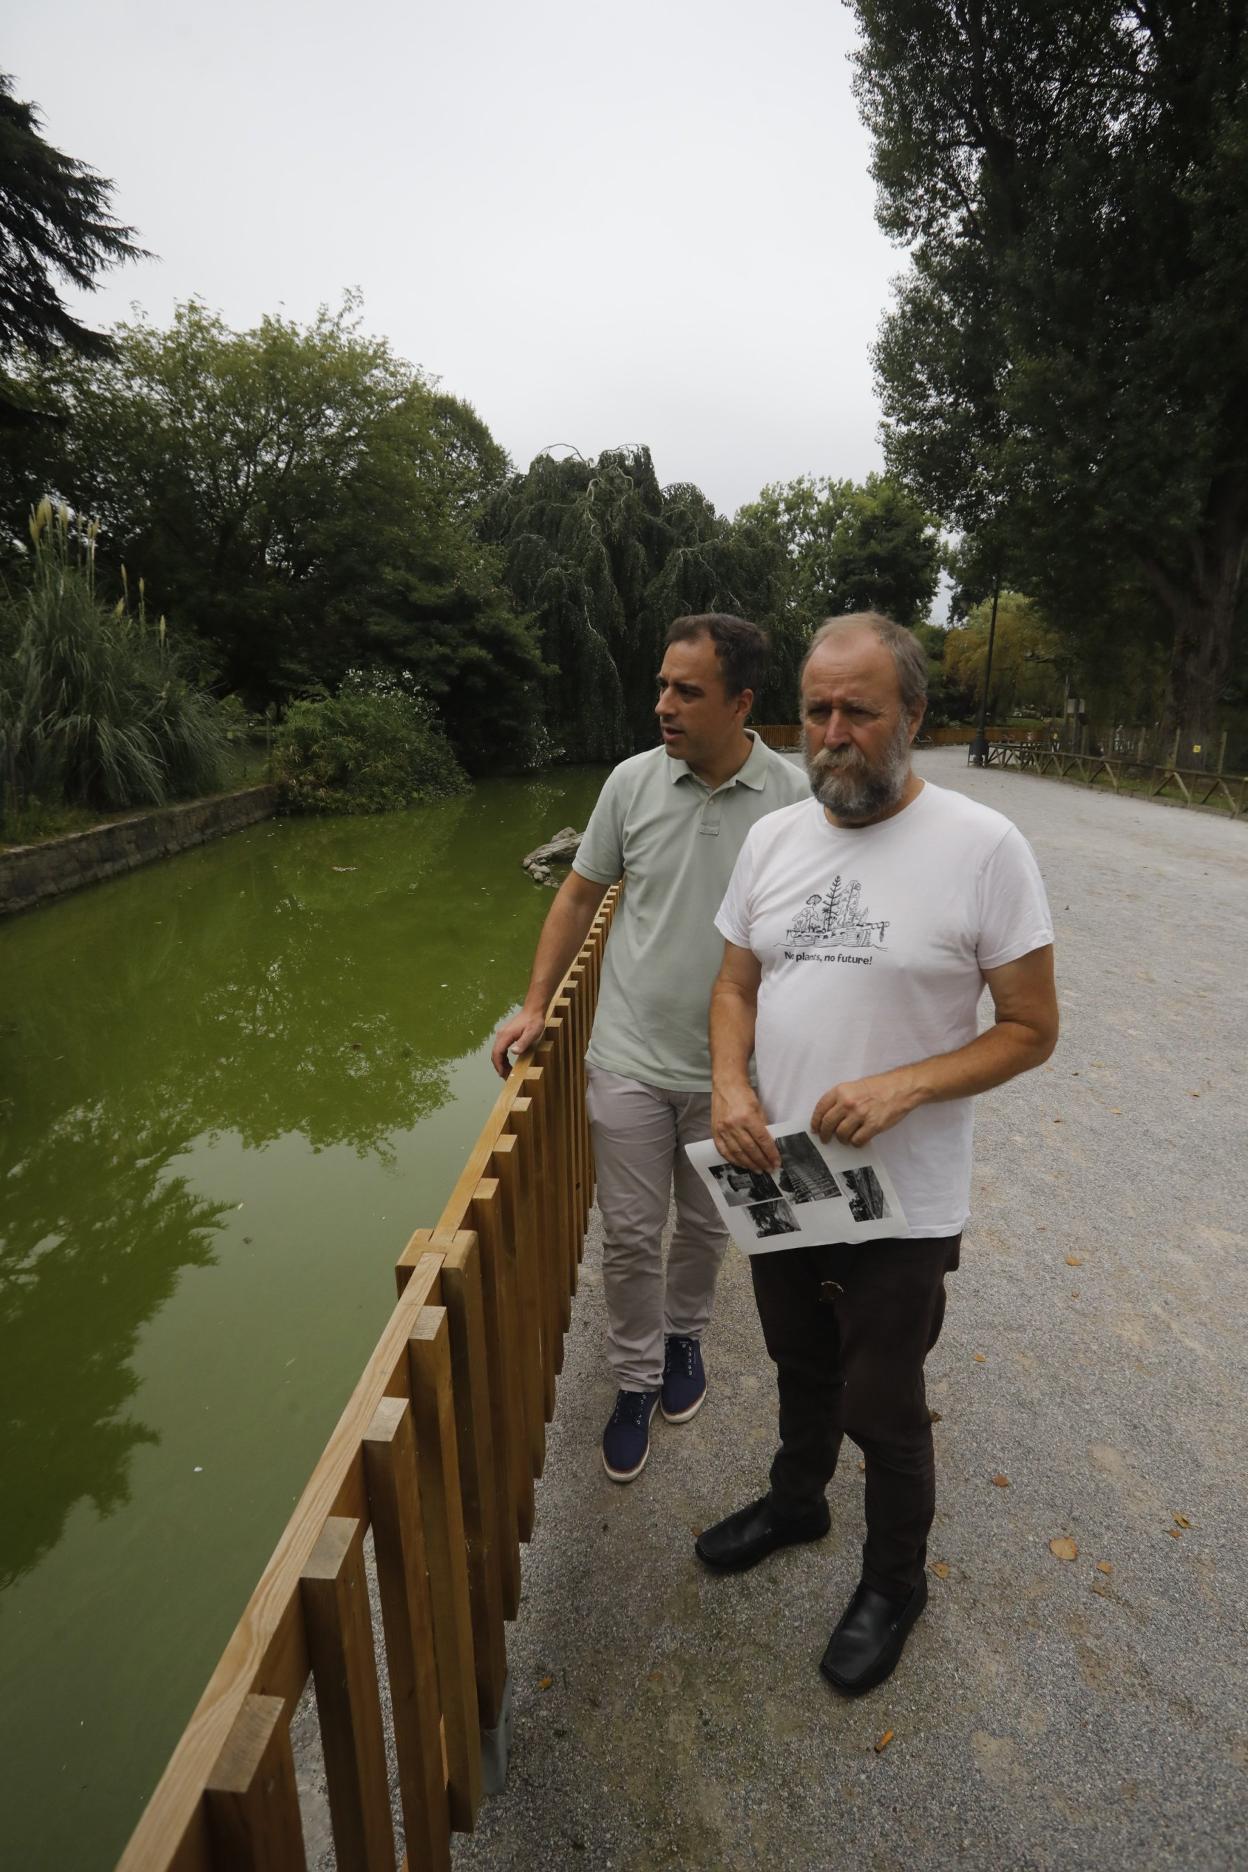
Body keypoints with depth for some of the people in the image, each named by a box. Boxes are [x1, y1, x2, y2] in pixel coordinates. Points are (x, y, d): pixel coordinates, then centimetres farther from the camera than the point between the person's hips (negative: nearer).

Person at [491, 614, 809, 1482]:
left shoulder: (795, 797, -10)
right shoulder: (632, 781, -5)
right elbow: (579, 897, 5)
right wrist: (536, 1007, 3)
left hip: (730, 1068, 0)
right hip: (630, 1059, 1)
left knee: (705, 1227, 20)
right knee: (629, 1234, 10)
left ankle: (684, 1337, 47)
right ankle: (636, 1380, 33)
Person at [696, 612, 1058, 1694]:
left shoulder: (983, 847, -16)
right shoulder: (772, 837, 0)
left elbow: (1031, 1029, -11)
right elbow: (735, 987, 7)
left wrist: (901, 1087, -25)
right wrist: (730, 1084, -12)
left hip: (901, 1201, -4)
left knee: (883, 1410, 16)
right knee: (802, 1372, 27)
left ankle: (895, 1583, 46)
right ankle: (796, 1501, 57)